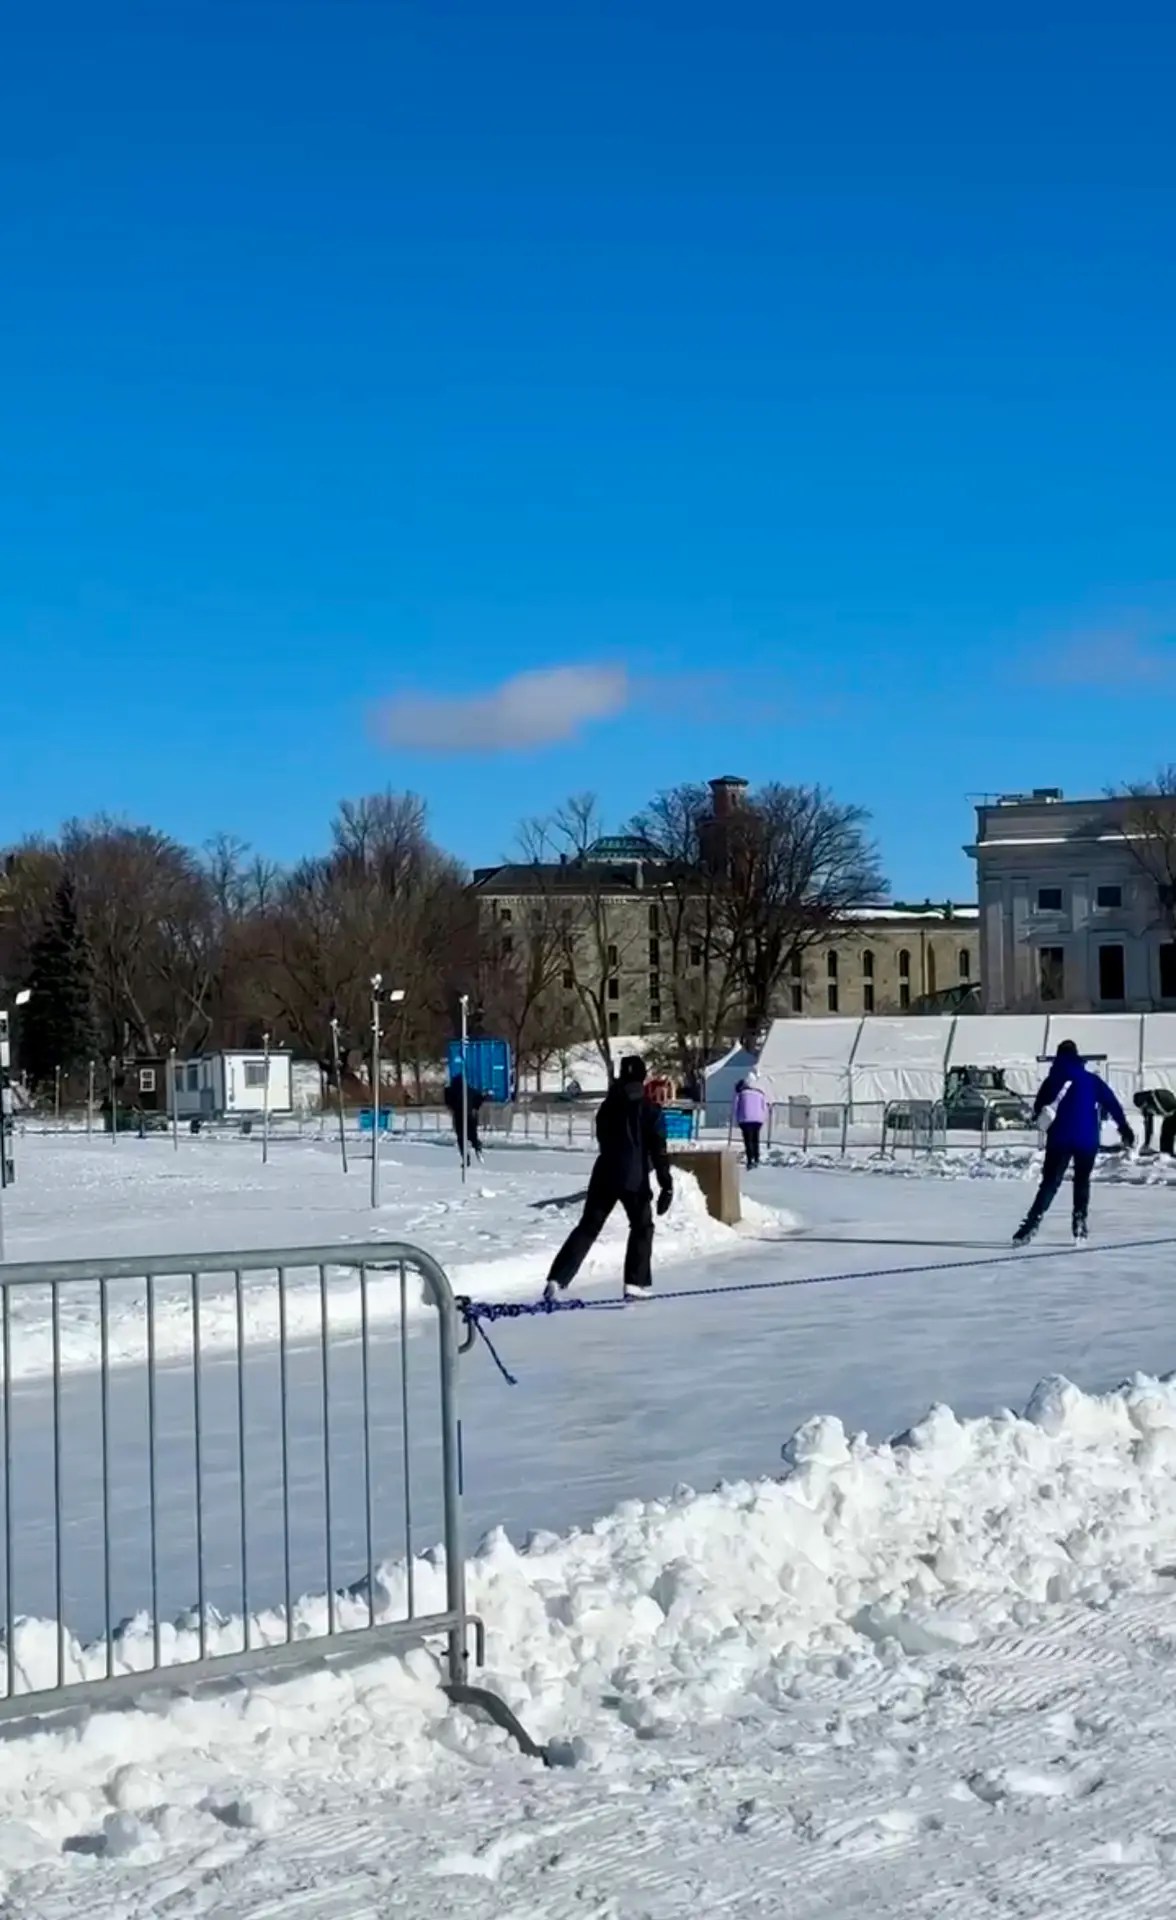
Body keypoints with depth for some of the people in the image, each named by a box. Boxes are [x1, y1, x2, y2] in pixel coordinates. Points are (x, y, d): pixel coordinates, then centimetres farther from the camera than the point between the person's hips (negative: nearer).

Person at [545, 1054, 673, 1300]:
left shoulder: (607, 1106, 11)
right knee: (642, 1227, 15)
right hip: (634, 1178, -4)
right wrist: (666, 1184, -8)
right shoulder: (650, 1110, -4)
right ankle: (635, 1283, 7)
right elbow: (659, 1151, -8)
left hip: (604, 1175, 4)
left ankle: (557, 1279, -6)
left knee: (588, 1227, 7)